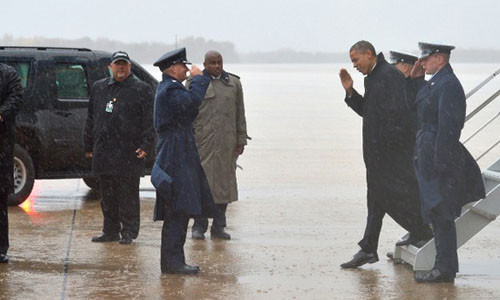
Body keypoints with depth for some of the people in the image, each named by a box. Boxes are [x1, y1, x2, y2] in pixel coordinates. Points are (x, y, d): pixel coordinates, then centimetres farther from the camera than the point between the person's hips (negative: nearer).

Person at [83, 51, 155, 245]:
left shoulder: (141, 89, 2)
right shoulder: (99, 88, 16)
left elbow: (149, 120, -2)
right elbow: (91, 118, 21)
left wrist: (146, 145, -11)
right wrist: (88, 145, 17)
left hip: (129, 153, -5)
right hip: (103, 152, 5)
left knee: (128, 195, -2)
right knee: (108, 195, 10)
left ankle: (128, 232, 5)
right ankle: (110, 231, 18)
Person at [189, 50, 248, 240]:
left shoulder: (234, 83, 13)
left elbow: (240, 114, 14)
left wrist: (241, 140, 9)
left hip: (226, 143, 3)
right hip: (202, 141, -3)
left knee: (224, 183, 4)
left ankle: (218, 226, 12)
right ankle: (199, 226, 4)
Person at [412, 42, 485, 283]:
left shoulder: (448, 85, -16)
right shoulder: (436, 83, 16)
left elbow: (448, 127, -22)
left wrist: (439, 163, -24)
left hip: (440, 158, -10)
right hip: (431, 161, 10)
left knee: (442, 215, -6)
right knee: (437, 214, 13)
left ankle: (445, 269, -3)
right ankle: (444, 267, 18)